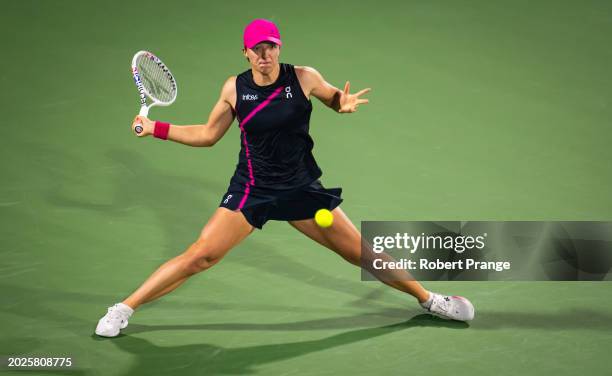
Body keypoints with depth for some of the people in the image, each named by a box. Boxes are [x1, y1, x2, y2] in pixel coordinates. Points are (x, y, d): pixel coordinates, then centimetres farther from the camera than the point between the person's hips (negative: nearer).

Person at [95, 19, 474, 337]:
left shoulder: (304, 78, -10)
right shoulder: (234, 88, -6)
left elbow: (336, 97, 10)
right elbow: (207, 134, 7)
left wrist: (344, 104, -15)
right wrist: (156, 128, -1)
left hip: (301, 188, 0)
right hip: (251, 190, 0)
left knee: (362, 253, 5)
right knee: (200, 255, -12)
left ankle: (428, 298, 26)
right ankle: (124, 309, -1)